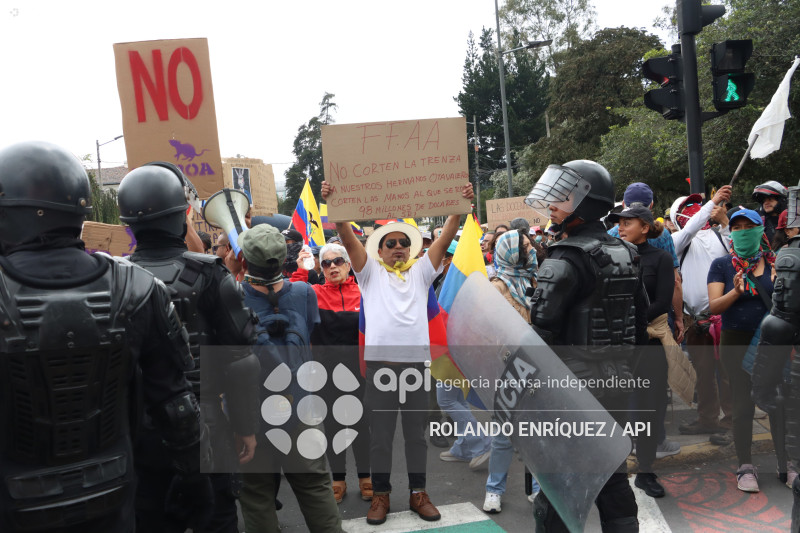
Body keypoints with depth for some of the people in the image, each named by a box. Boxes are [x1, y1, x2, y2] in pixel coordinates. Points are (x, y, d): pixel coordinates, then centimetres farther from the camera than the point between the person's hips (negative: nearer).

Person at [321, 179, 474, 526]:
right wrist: (333, 204, -15)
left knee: (416, 432, 11)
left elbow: (445, 239, 4)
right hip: (380, 363, -1)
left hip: (416, 361, 2)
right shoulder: (371, 273, 9)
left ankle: (418, 492, 25)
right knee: (381, 434, 8)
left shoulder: (421, 272, 14)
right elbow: (348, 239, -3)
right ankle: (380, 494, 21)